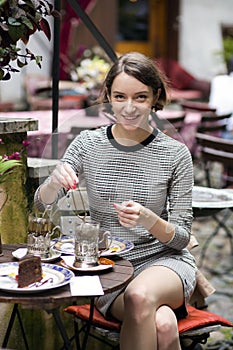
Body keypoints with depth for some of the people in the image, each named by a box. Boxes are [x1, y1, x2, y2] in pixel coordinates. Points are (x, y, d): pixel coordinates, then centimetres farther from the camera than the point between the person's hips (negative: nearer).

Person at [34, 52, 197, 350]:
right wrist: (55, 182, -26)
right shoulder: (88, 144, 0)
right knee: (162, 323, -31)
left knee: (140, 295, -35)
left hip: (165, 260, 1)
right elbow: (41, 203, -3)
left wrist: (150, 221, -25)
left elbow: (181, 237, -2)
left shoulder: (175, 154, -4)